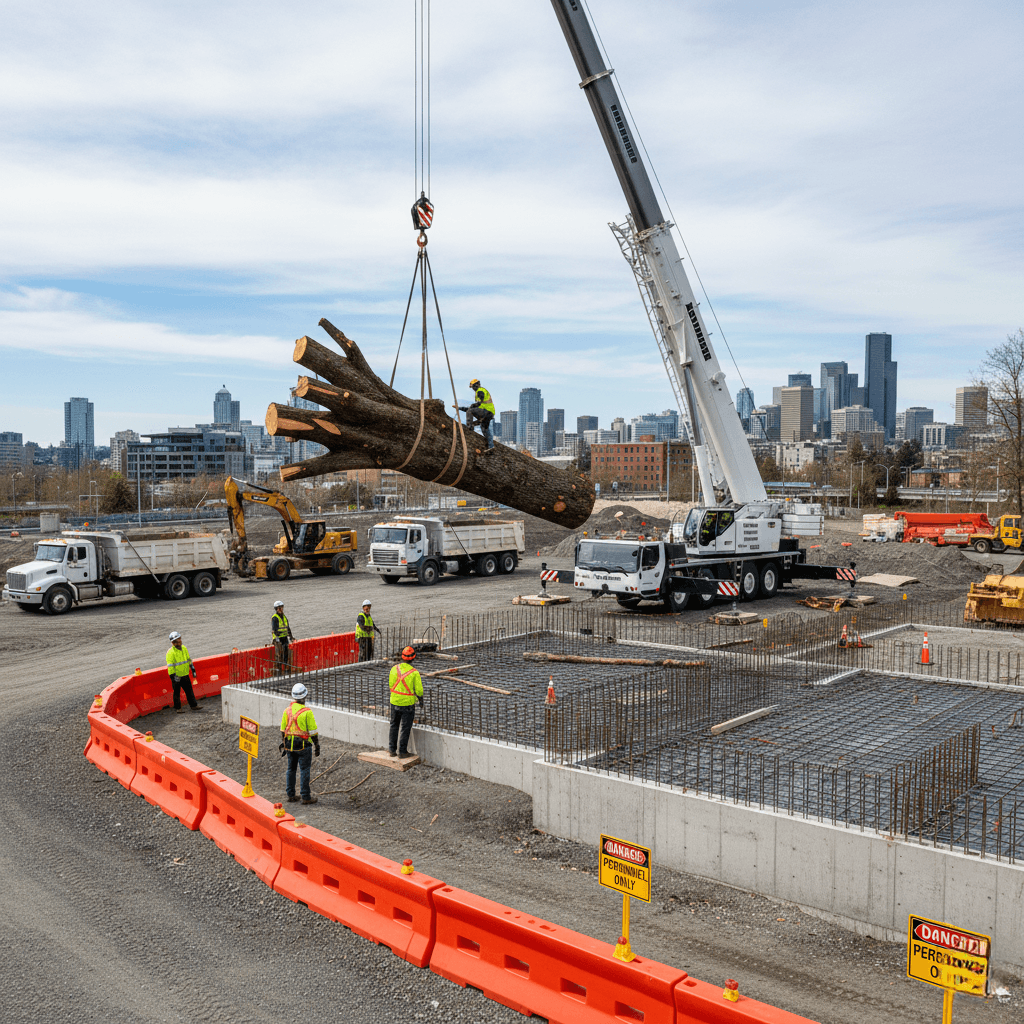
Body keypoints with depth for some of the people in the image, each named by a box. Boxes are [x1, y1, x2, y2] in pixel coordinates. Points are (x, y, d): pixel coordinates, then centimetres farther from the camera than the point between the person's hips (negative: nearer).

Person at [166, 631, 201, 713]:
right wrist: (173, 676, -20)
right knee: (177, 693, 8)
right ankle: (178, 708, 20)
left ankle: (194, 705, 18)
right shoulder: (171, 652, -17)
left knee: (189, 691, 10)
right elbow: (170, 666, -18)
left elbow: (189, 660, 16)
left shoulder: (184, 648, 4)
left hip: (185, 675, 6)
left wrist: (193, 670, 17)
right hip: (176, 676, -6)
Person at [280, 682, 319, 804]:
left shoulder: (287, 710, 1)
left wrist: (283, 744, 18)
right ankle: (306, 797, 4)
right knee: (304, 771, 1)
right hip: (303, 746, -5)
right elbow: (313, 731, -12)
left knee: (291, 769, 14)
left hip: (289, 744, 5)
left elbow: (283, 730, 8)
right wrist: (317, 746, -3)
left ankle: (290, 795, 19)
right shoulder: (307, 712, -16)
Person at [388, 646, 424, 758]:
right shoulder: (414, 673, -16)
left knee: (394, 726, 18)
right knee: (405, 728, 9)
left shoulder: (395, 669, -6)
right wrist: (420, 699, 9)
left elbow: (391, 685, 2)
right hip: (408, 703, -4)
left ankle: (392, 750, 23)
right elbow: (419, 690, -11)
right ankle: (402, 751, 13)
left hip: (395, 702, 4)